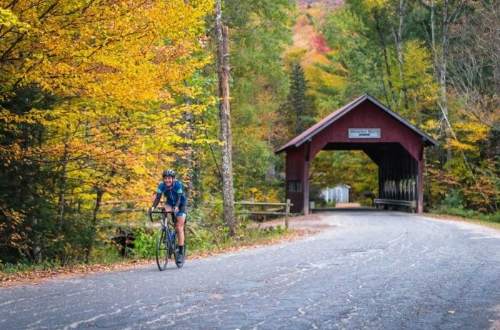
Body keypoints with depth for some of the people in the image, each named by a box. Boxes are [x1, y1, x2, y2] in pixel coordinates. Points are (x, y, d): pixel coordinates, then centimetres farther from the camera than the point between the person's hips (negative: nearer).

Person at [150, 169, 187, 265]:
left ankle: (181, 252, -6)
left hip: (180, 205, -3)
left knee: (179, 228, -12)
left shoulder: (178, 184, -29)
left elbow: (179, 198, -37)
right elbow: (158, 197, -27)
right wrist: (153, 207, -46)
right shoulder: (162, 185, -20)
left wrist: (176, 207, -56)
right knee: (166, 209, -32)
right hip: (170, 203, 3)